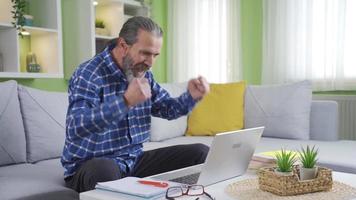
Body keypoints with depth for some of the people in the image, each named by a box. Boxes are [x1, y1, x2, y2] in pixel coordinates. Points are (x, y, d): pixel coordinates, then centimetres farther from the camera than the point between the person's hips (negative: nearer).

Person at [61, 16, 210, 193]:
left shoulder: (142, 73, 6)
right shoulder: (88, 74, -18)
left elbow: (167, 109, 17)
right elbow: (76, 127, -33)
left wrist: (191, 96, -4)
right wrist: (126, 101, -42)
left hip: (134, 160, 7)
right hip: (92, 165, -6)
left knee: (201, 153, 1)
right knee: (105, 171, -43)